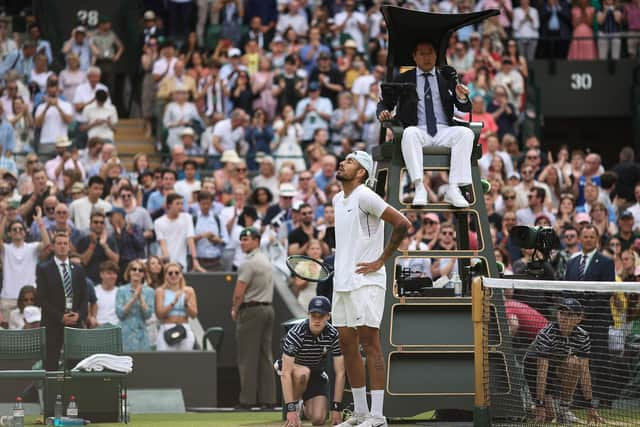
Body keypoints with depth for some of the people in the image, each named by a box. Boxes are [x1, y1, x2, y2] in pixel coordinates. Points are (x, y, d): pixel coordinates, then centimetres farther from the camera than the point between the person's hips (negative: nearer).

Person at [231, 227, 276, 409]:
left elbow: (239, 293, -16)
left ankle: (248, 398, -7)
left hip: (251, 310, -9)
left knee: (248, 358, -5)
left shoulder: (249, 263, -14)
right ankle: (268, 397, 7)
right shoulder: (267, 262, 15)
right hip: (268, 308, 9)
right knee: (265, 355, 9)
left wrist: (234, 310, 2)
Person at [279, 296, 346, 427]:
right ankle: (295, 406, -12)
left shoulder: (333, 335, -19)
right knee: (302, 373, -39)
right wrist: (290, 409, -39)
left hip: (317, 375, 3)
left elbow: (340, 373, -15)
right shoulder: (295, 334, -29)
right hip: (294, 371, -3)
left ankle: (306, 406, 18)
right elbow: (286, 374, -33)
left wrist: (336, 408, -20)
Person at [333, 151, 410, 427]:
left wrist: (381, 260, -13)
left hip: (365, 281, -9)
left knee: (369, 343, -10)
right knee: (347, 345, 8)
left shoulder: (364, 197, -10)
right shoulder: (337, 200, 15)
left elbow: (402, 224, -16)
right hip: (342, 283, 9)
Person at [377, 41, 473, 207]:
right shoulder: (404, 79, 14)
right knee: (410, 133, -36)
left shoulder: (447, 78, 16)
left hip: (444, 132, 1)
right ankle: (419, 188, -42)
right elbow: (385, 103, 15)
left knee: (466, 133, -29)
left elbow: (465, 109, 11)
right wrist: (383, 112, -9)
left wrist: (461, 98, -13)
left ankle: (453, 189, -35)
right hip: (419, 132, -1)